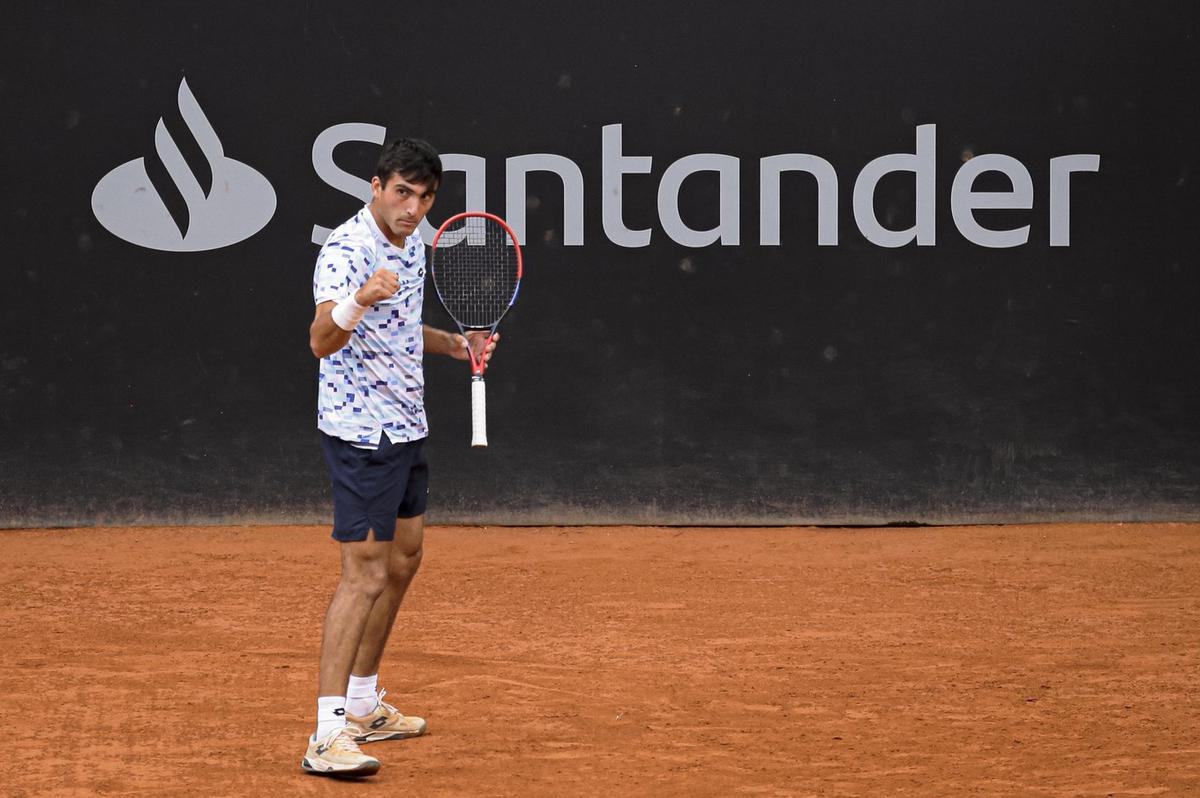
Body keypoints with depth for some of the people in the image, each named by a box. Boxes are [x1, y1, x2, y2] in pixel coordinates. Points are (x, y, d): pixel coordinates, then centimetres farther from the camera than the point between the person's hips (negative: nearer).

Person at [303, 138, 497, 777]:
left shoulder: (411, 246, 9)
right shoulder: (345, 251, -20)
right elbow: (322, 341, -35)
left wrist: (457, 344, 9)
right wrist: (359, 302, -54)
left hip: (406, 427, 10)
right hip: (360, 431, -10)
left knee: (404, 559, 17)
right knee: (365, 573, -13)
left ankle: (364, 705, 29)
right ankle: (328, 734, -15)